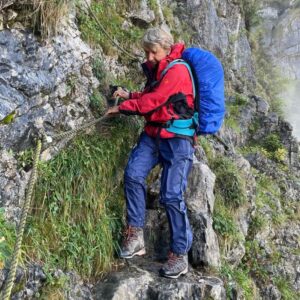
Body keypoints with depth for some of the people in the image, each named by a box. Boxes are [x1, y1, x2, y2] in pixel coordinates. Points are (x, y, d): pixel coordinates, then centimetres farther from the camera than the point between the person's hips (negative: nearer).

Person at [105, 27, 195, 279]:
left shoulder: (177, 70, -12)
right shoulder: (155, 69, 16)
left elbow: (154, 101, -16)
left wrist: (122, 107, -6)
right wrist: (130, 95, 11)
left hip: (177, 138, -8)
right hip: (153, 134, 8)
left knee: (171, 195, -11)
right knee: (133, 175, -14)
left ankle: (180, 254, 0)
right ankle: (135, 235, -6)